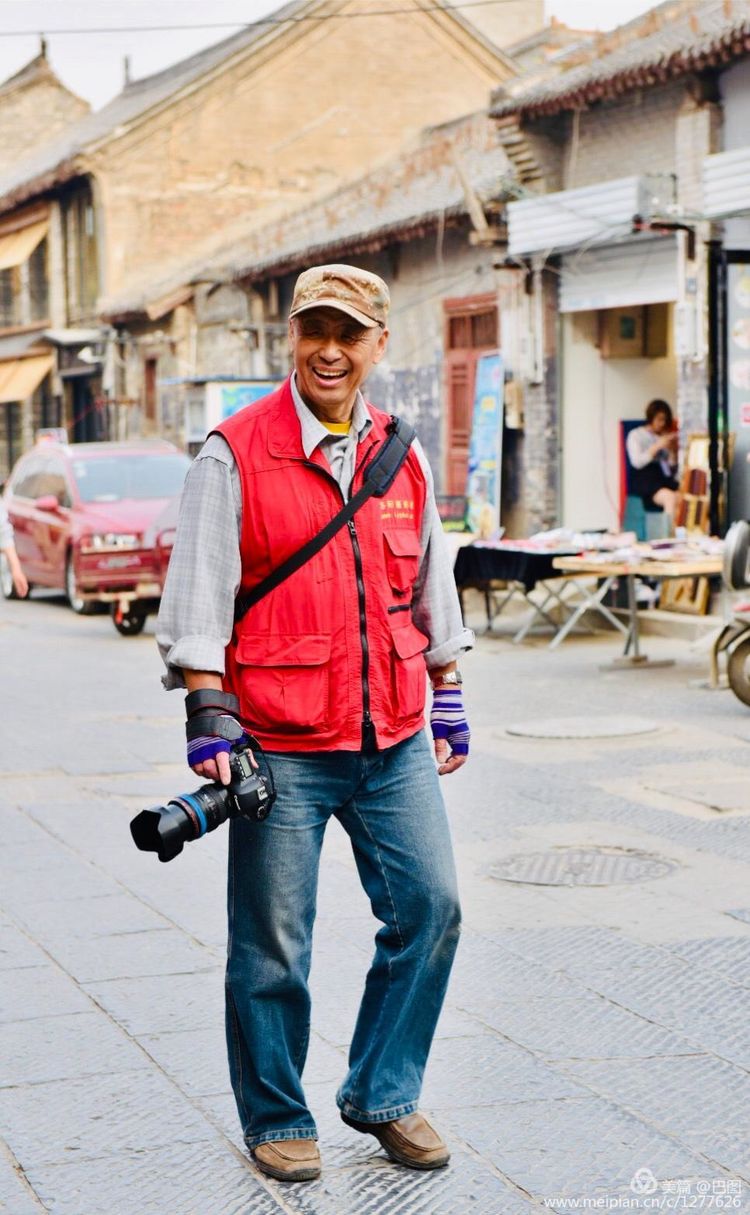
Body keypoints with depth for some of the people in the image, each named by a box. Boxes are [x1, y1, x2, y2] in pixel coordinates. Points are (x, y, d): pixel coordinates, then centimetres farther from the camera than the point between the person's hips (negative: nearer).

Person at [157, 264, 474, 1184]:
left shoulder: (403, 459, 11)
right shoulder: (235, 455, -4)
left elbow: (432, 588, 21)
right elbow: (198, 597, -6)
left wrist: (449, 702, 19)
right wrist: (210, 718, -12)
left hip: (394, 741, 5)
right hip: (282, 745, -4)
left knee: (429, 909, 3)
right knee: (273, 943, 2)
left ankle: (382, 1096, 22)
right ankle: (276, 1119, 21)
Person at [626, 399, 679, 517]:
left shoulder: (665, 436, 20)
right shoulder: (636, 435, 8)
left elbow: (672, 468, 17)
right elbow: (637, 462, -7)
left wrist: (672, 451, 0)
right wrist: (657, 446, -11)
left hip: (664, 477, 4)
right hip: (643, 478, -4)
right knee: (670, 496, -35)